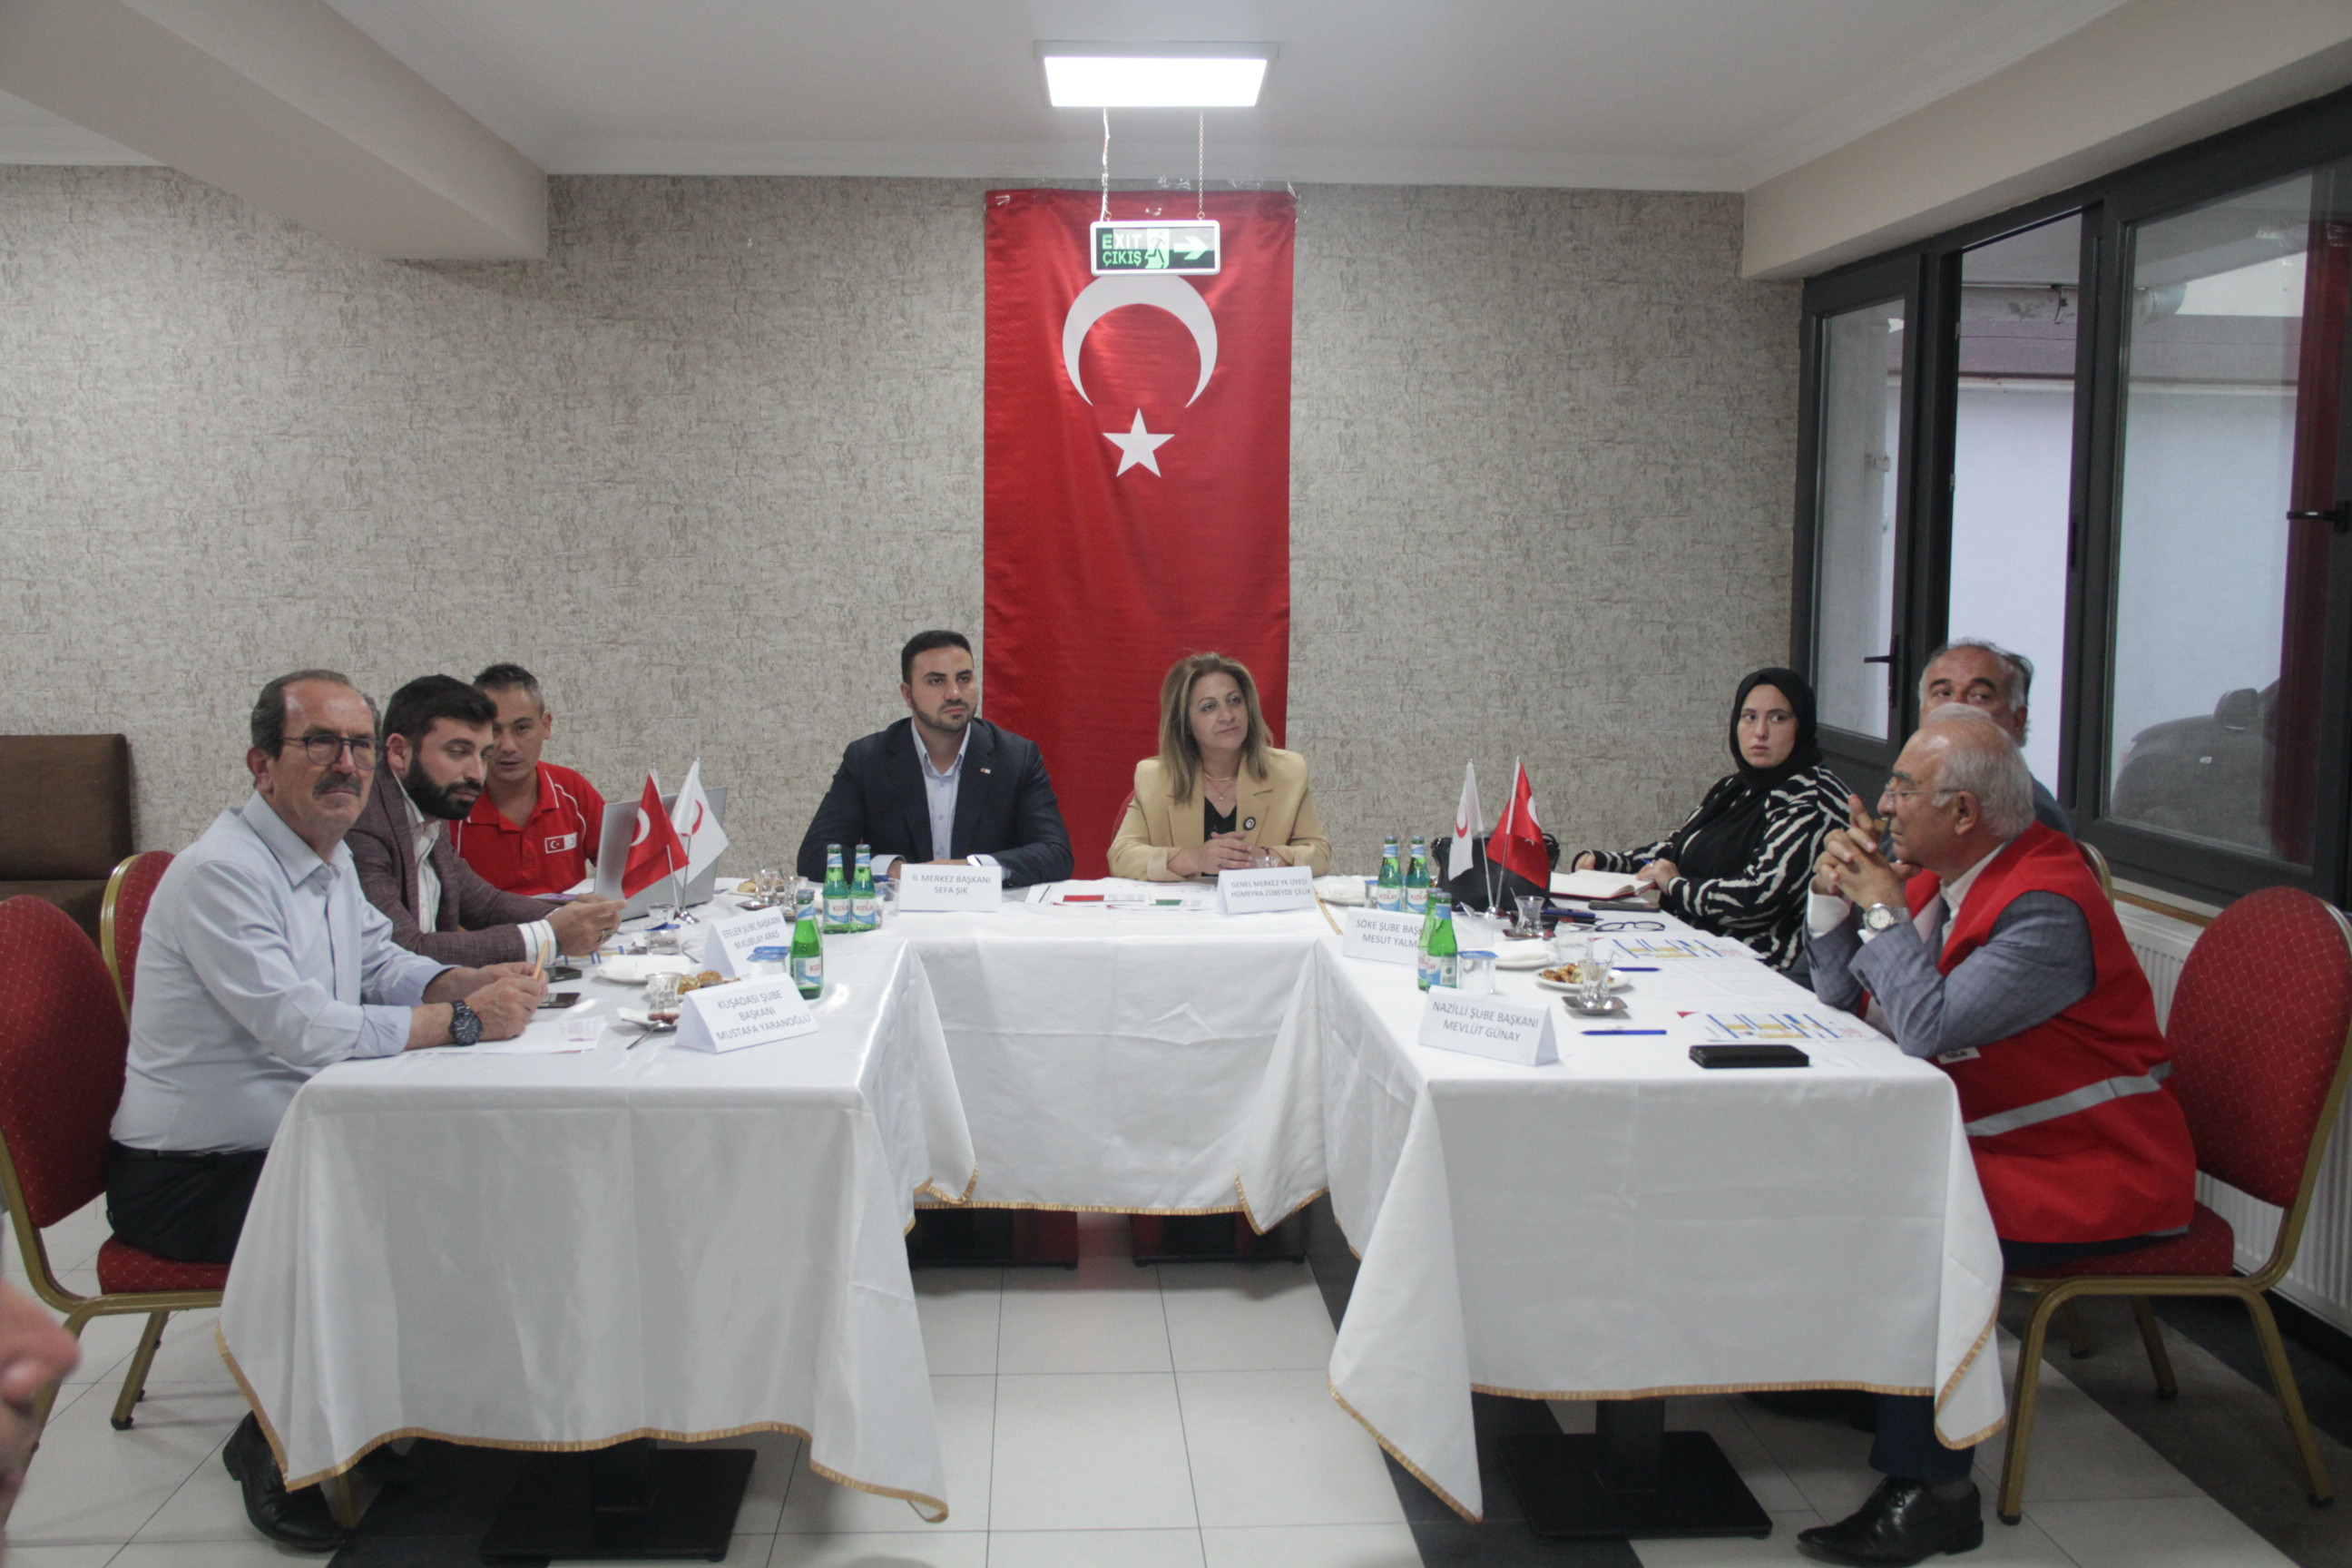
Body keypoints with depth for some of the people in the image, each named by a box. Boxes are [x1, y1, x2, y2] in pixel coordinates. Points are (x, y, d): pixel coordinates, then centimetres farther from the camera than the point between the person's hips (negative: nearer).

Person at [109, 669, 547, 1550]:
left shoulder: (327, 856, 8)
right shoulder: (220, 872, -23)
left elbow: (381, 963, 13)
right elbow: (305, 1030, -29)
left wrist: (473, 983, -8)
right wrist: (463, 1021, -28)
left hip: (281, 1144, 9)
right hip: (187, 1179, -9)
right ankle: (276, 1454, -3)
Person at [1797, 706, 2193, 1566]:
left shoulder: (2048, 907, -23)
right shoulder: (1943, 879, 6)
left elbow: (1929, 1027, -31)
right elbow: (1840, 994, 13)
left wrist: (1883, 906, -19)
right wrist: (1834, 893, -2)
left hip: (2096, 1171, -9)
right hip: (1995, 1141, 10)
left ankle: (1931, 1490, -16)